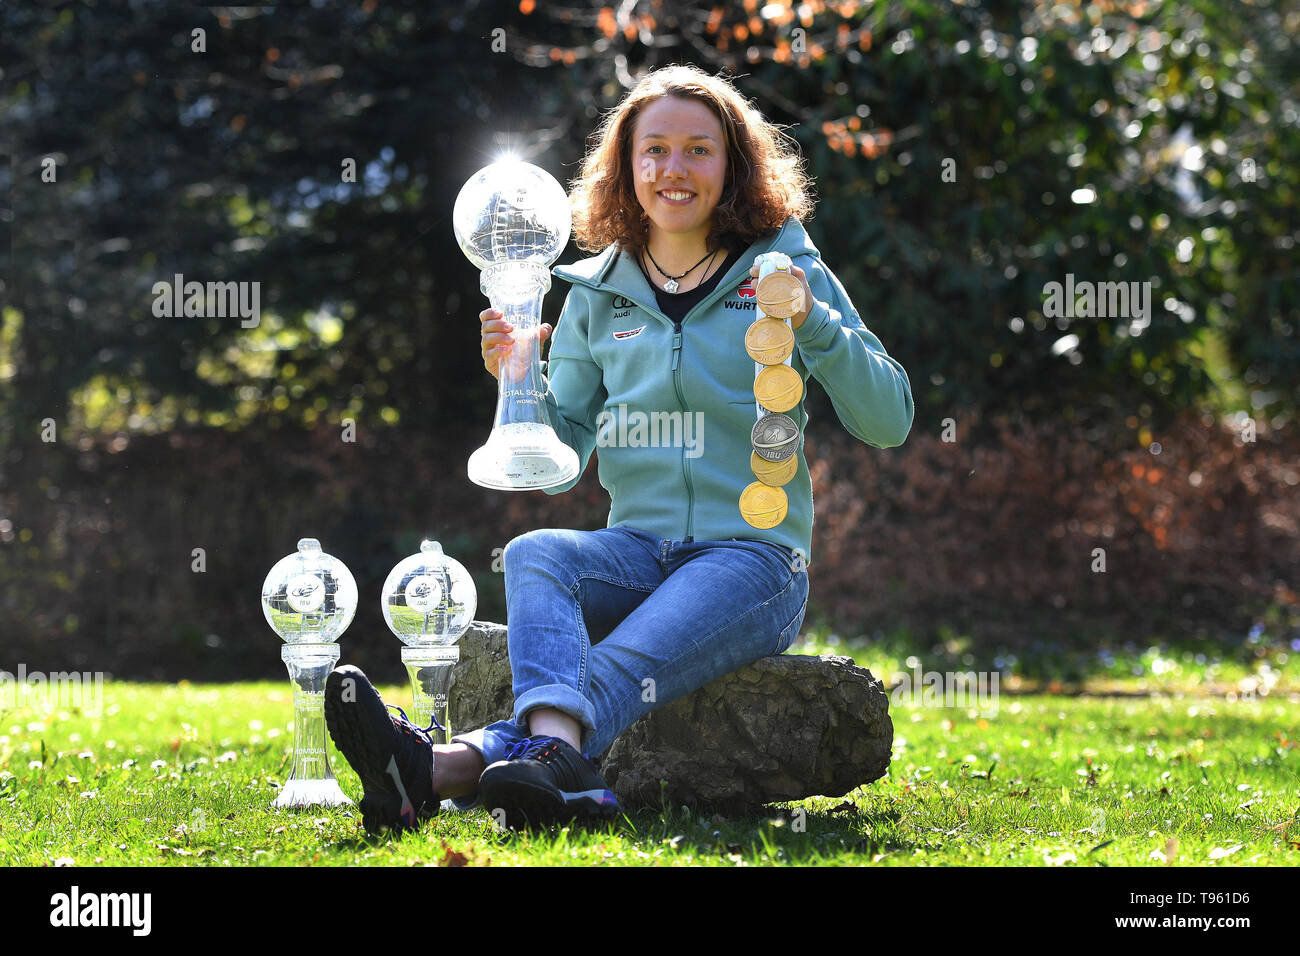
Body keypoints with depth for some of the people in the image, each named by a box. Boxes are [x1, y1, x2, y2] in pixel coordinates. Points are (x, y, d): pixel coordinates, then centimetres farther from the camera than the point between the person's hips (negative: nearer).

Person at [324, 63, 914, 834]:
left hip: (755, 555, -3)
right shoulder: (598, 293, 13)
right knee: (533, 555, -31)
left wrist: (813, 323, -14)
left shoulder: (785, 271, 6)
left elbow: (889, 423, 0)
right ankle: (557, 753, -58)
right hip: (640, 549, 3)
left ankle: (441, 772, -58)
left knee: (626, 665, -33)